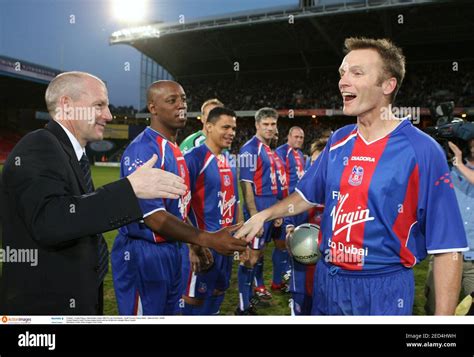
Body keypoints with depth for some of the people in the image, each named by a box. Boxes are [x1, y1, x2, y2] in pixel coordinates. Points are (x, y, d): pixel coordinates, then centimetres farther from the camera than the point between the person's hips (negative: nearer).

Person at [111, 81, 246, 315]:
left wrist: (197, 246, 15)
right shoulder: (142, 150, -20)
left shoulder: (174, 149, 10)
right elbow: (153, 216, -26)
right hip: (142, 254, -9)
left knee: (170, 312, 20)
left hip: (170, 250, 9)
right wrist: (208, 240, -31)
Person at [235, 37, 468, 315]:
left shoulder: (422, 150, -14)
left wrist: (443, 317, -16)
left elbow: (447, 246, -14)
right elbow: (309, 195, 18)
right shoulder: (339, 141, 3)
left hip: (383, 287, -5)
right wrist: (264, 215, 8)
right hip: (327, 280, 6)